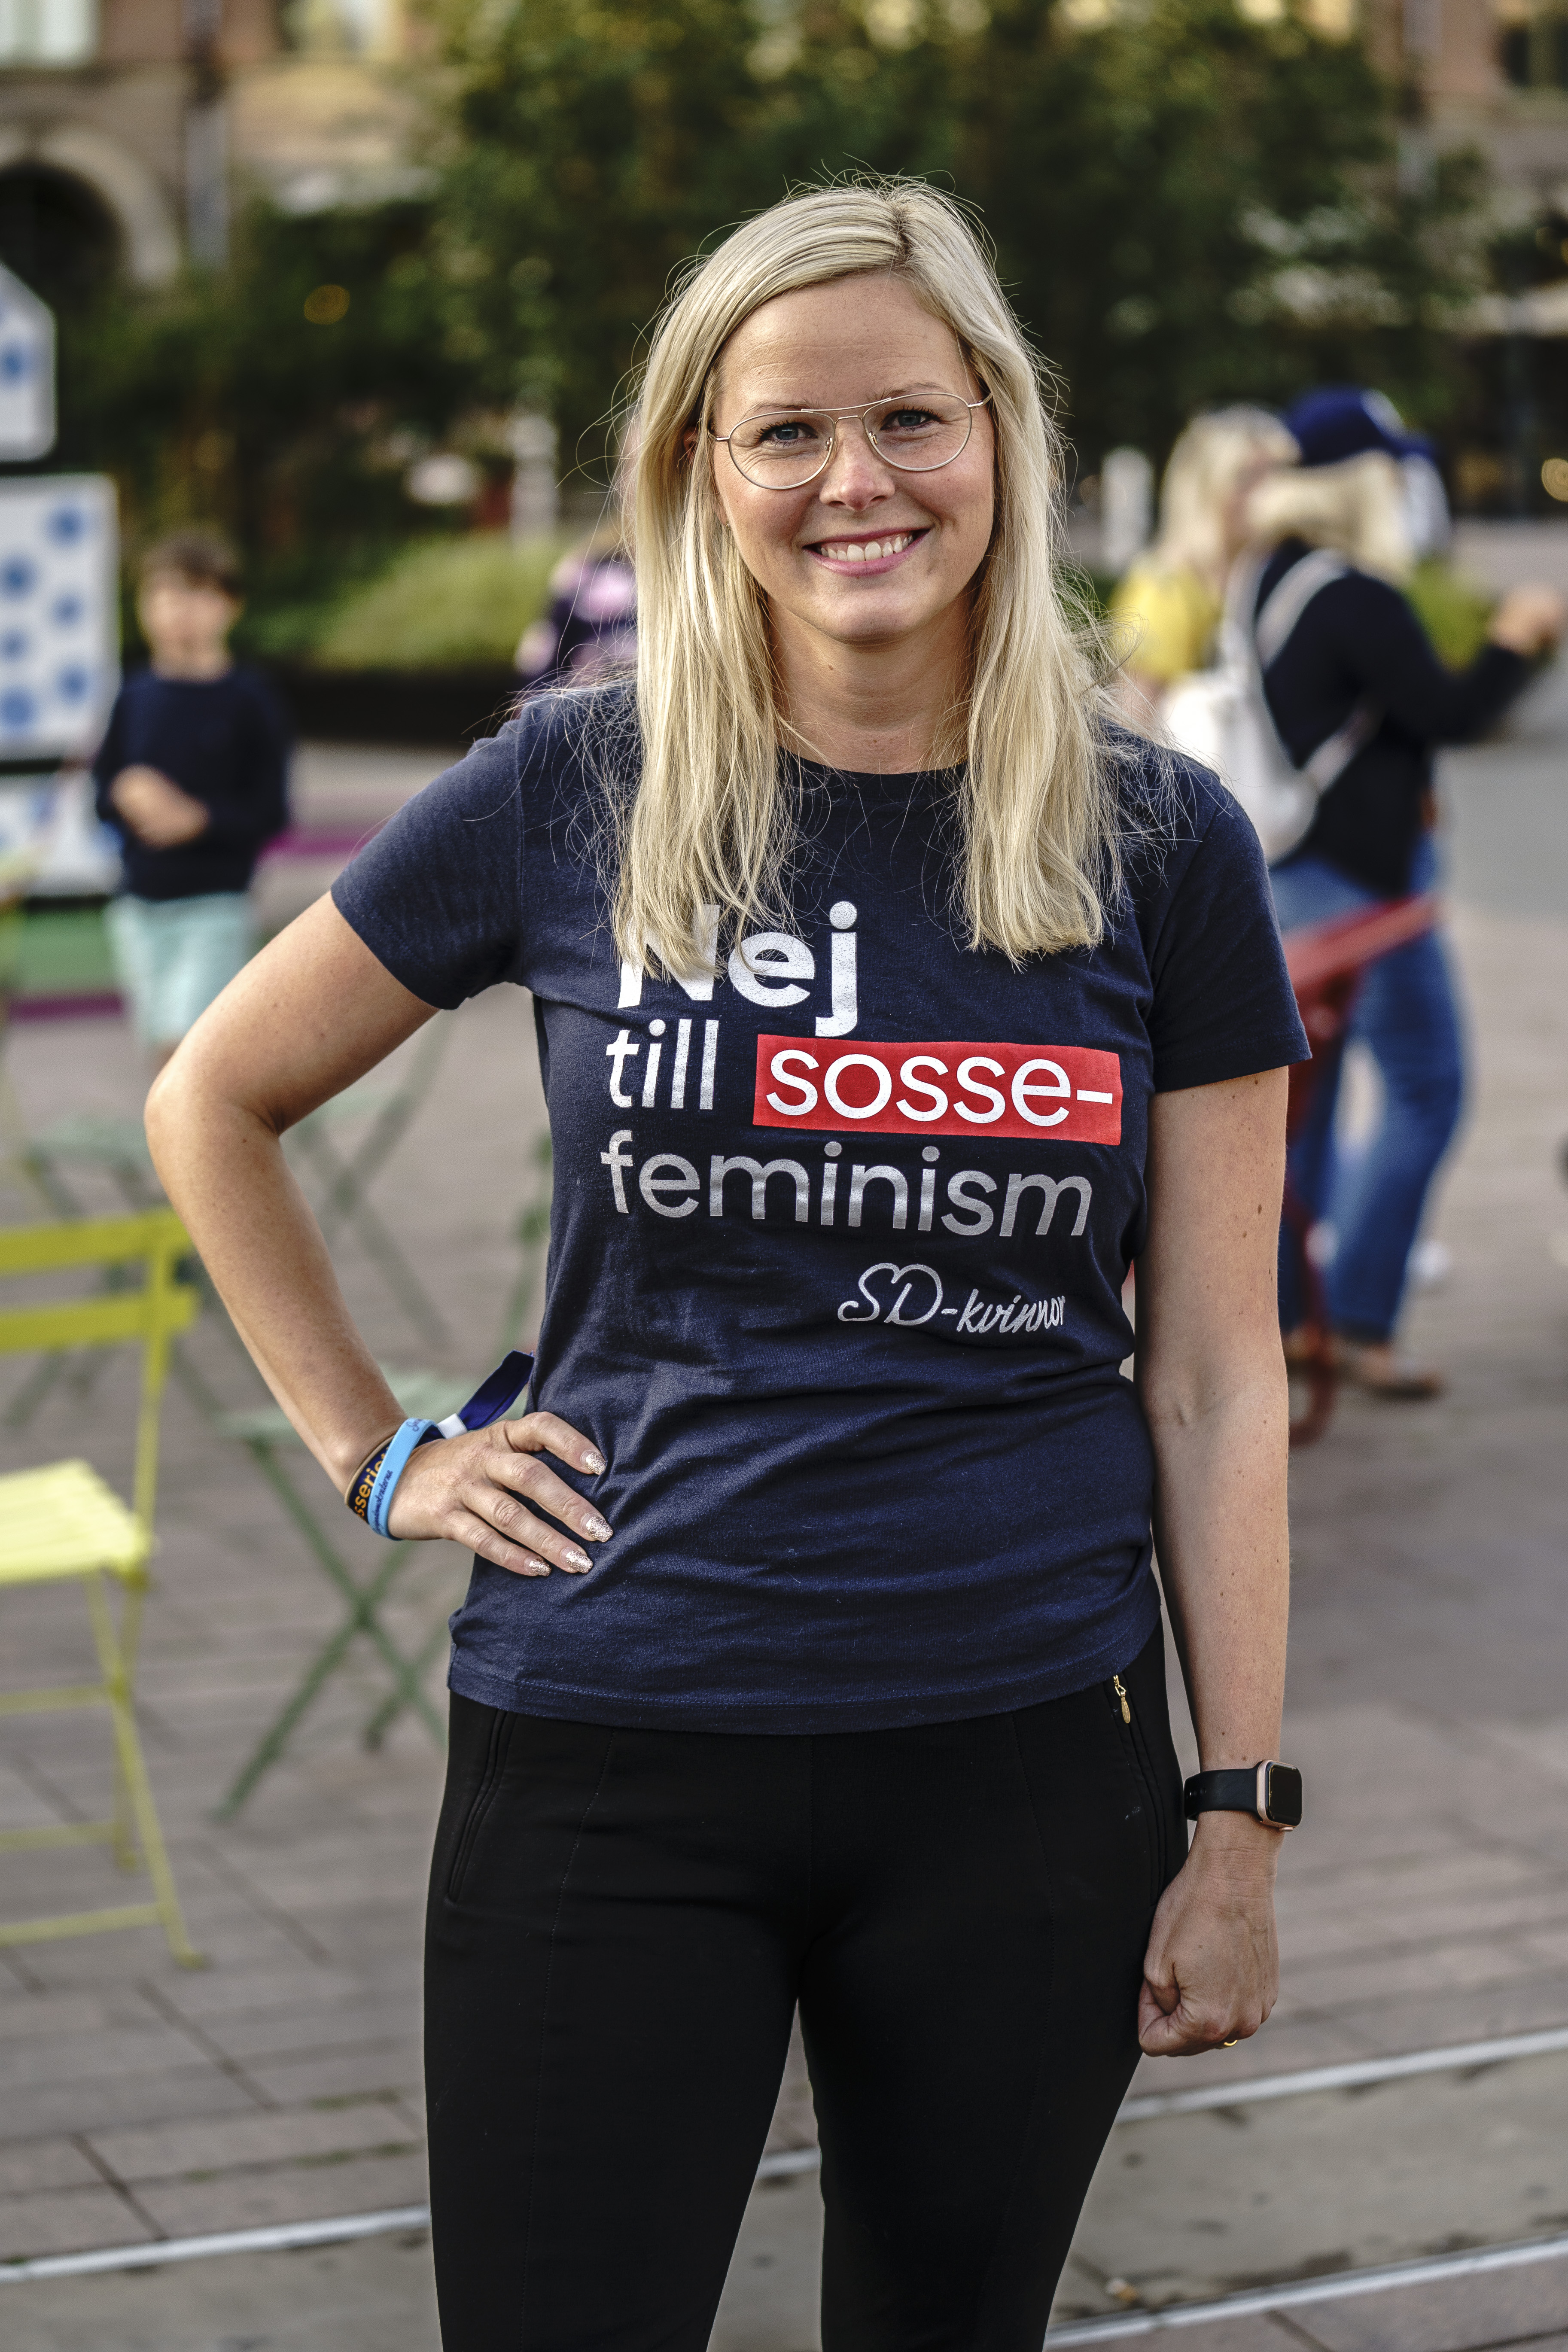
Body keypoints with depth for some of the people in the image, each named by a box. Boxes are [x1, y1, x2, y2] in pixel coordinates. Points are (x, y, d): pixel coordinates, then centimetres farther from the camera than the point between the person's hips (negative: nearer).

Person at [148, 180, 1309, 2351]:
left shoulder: (1161, 849, 1)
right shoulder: (577, 792, -1)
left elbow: (1215, 1377, 1)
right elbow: (214, 1106, 11)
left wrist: (1240, 1812, -1)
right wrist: (376, 1452, 4)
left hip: (1026, 1758, 1)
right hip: (611, 1757, -1)